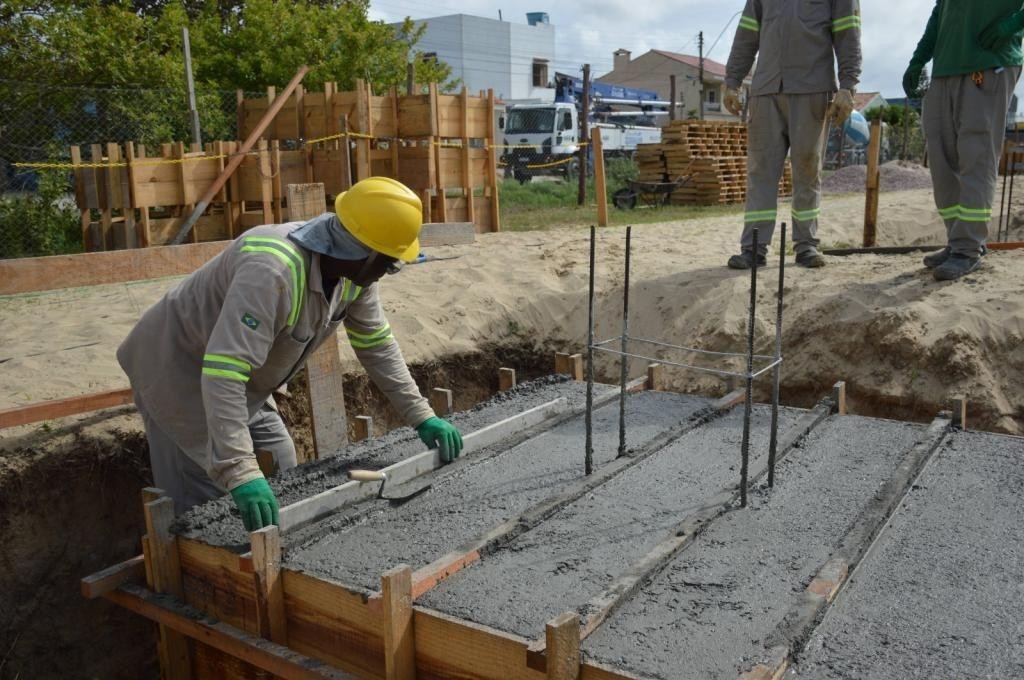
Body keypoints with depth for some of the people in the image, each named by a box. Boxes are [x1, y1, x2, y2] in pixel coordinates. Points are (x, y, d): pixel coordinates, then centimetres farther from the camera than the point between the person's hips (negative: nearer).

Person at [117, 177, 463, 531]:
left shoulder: (355, 266, -12)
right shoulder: (273, 270, -39)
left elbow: (377, 345, -2)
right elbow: (223, 372, -44)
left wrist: (422, 417, -6)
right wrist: (240, 472, -50)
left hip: (242, 383, 8)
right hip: (177, 371, -8)